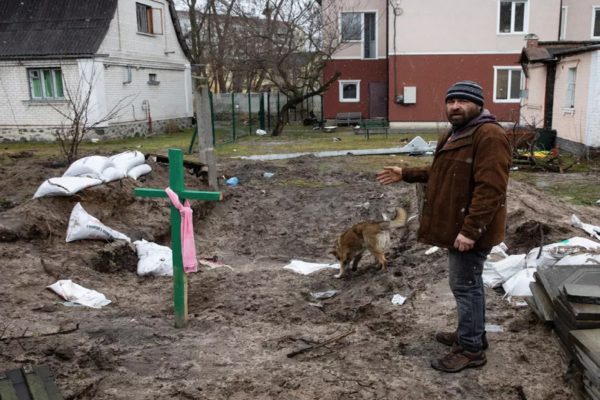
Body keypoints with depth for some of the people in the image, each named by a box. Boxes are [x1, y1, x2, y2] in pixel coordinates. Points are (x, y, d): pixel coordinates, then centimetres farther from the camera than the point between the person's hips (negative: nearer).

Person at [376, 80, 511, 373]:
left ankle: (471, 349, 10)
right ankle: (471, 334, 33)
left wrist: (470, 230, -30)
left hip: (470, 229, -10)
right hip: (457, 225, 10)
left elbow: (490, 189, -26)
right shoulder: (455, 133, 15)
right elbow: (440, 173, 25)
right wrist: (405, 174, 16)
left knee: (465, 285, -2)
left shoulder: (489, 135, -19)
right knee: (467, 283, 19)